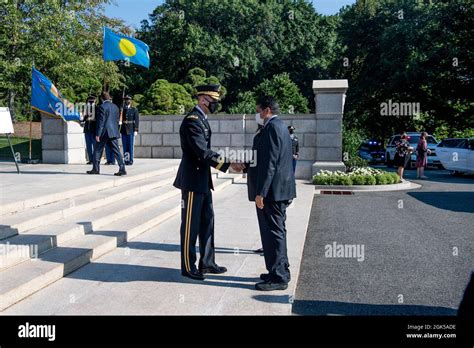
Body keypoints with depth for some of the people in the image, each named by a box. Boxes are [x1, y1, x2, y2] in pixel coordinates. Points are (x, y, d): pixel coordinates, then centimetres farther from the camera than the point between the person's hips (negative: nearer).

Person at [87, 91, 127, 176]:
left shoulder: (102, 107, -9)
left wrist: (97, 134, -10)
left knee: (98, 151, 8)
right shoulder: (115, 107, 11)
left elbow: (100, 122, -13)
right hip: (114, 132, 6)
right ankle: (122, 169, -3)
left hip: (105, 133, -6)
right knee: (116, 151, 4)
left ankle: (96, 169, 14)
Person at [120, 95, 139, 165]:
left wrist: (136, 130, -10)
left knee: (130, 146, -3)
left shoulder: (134, 110, 2)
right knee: (124, 146, 5)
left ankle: (130, 160, 2)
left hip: (131, 130, -3)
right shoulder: (122, 110, 12)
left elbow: (136, 120, -2)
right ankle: (125, 160, 10)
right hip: (123, 130, 4)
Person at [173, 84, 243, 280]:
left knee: (207, 222, 15)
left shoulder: (202, 119, 14)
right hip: (192, 181, -10)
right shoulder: (192, 120, -17)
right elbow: (203, 152, -25)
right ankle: (188, 267, 14)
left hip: (203, 180, 10)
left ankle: (207, 262, 26)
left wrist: (225, 161, 12)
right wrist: (227, 165, -24)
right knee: (191, 225, 1)